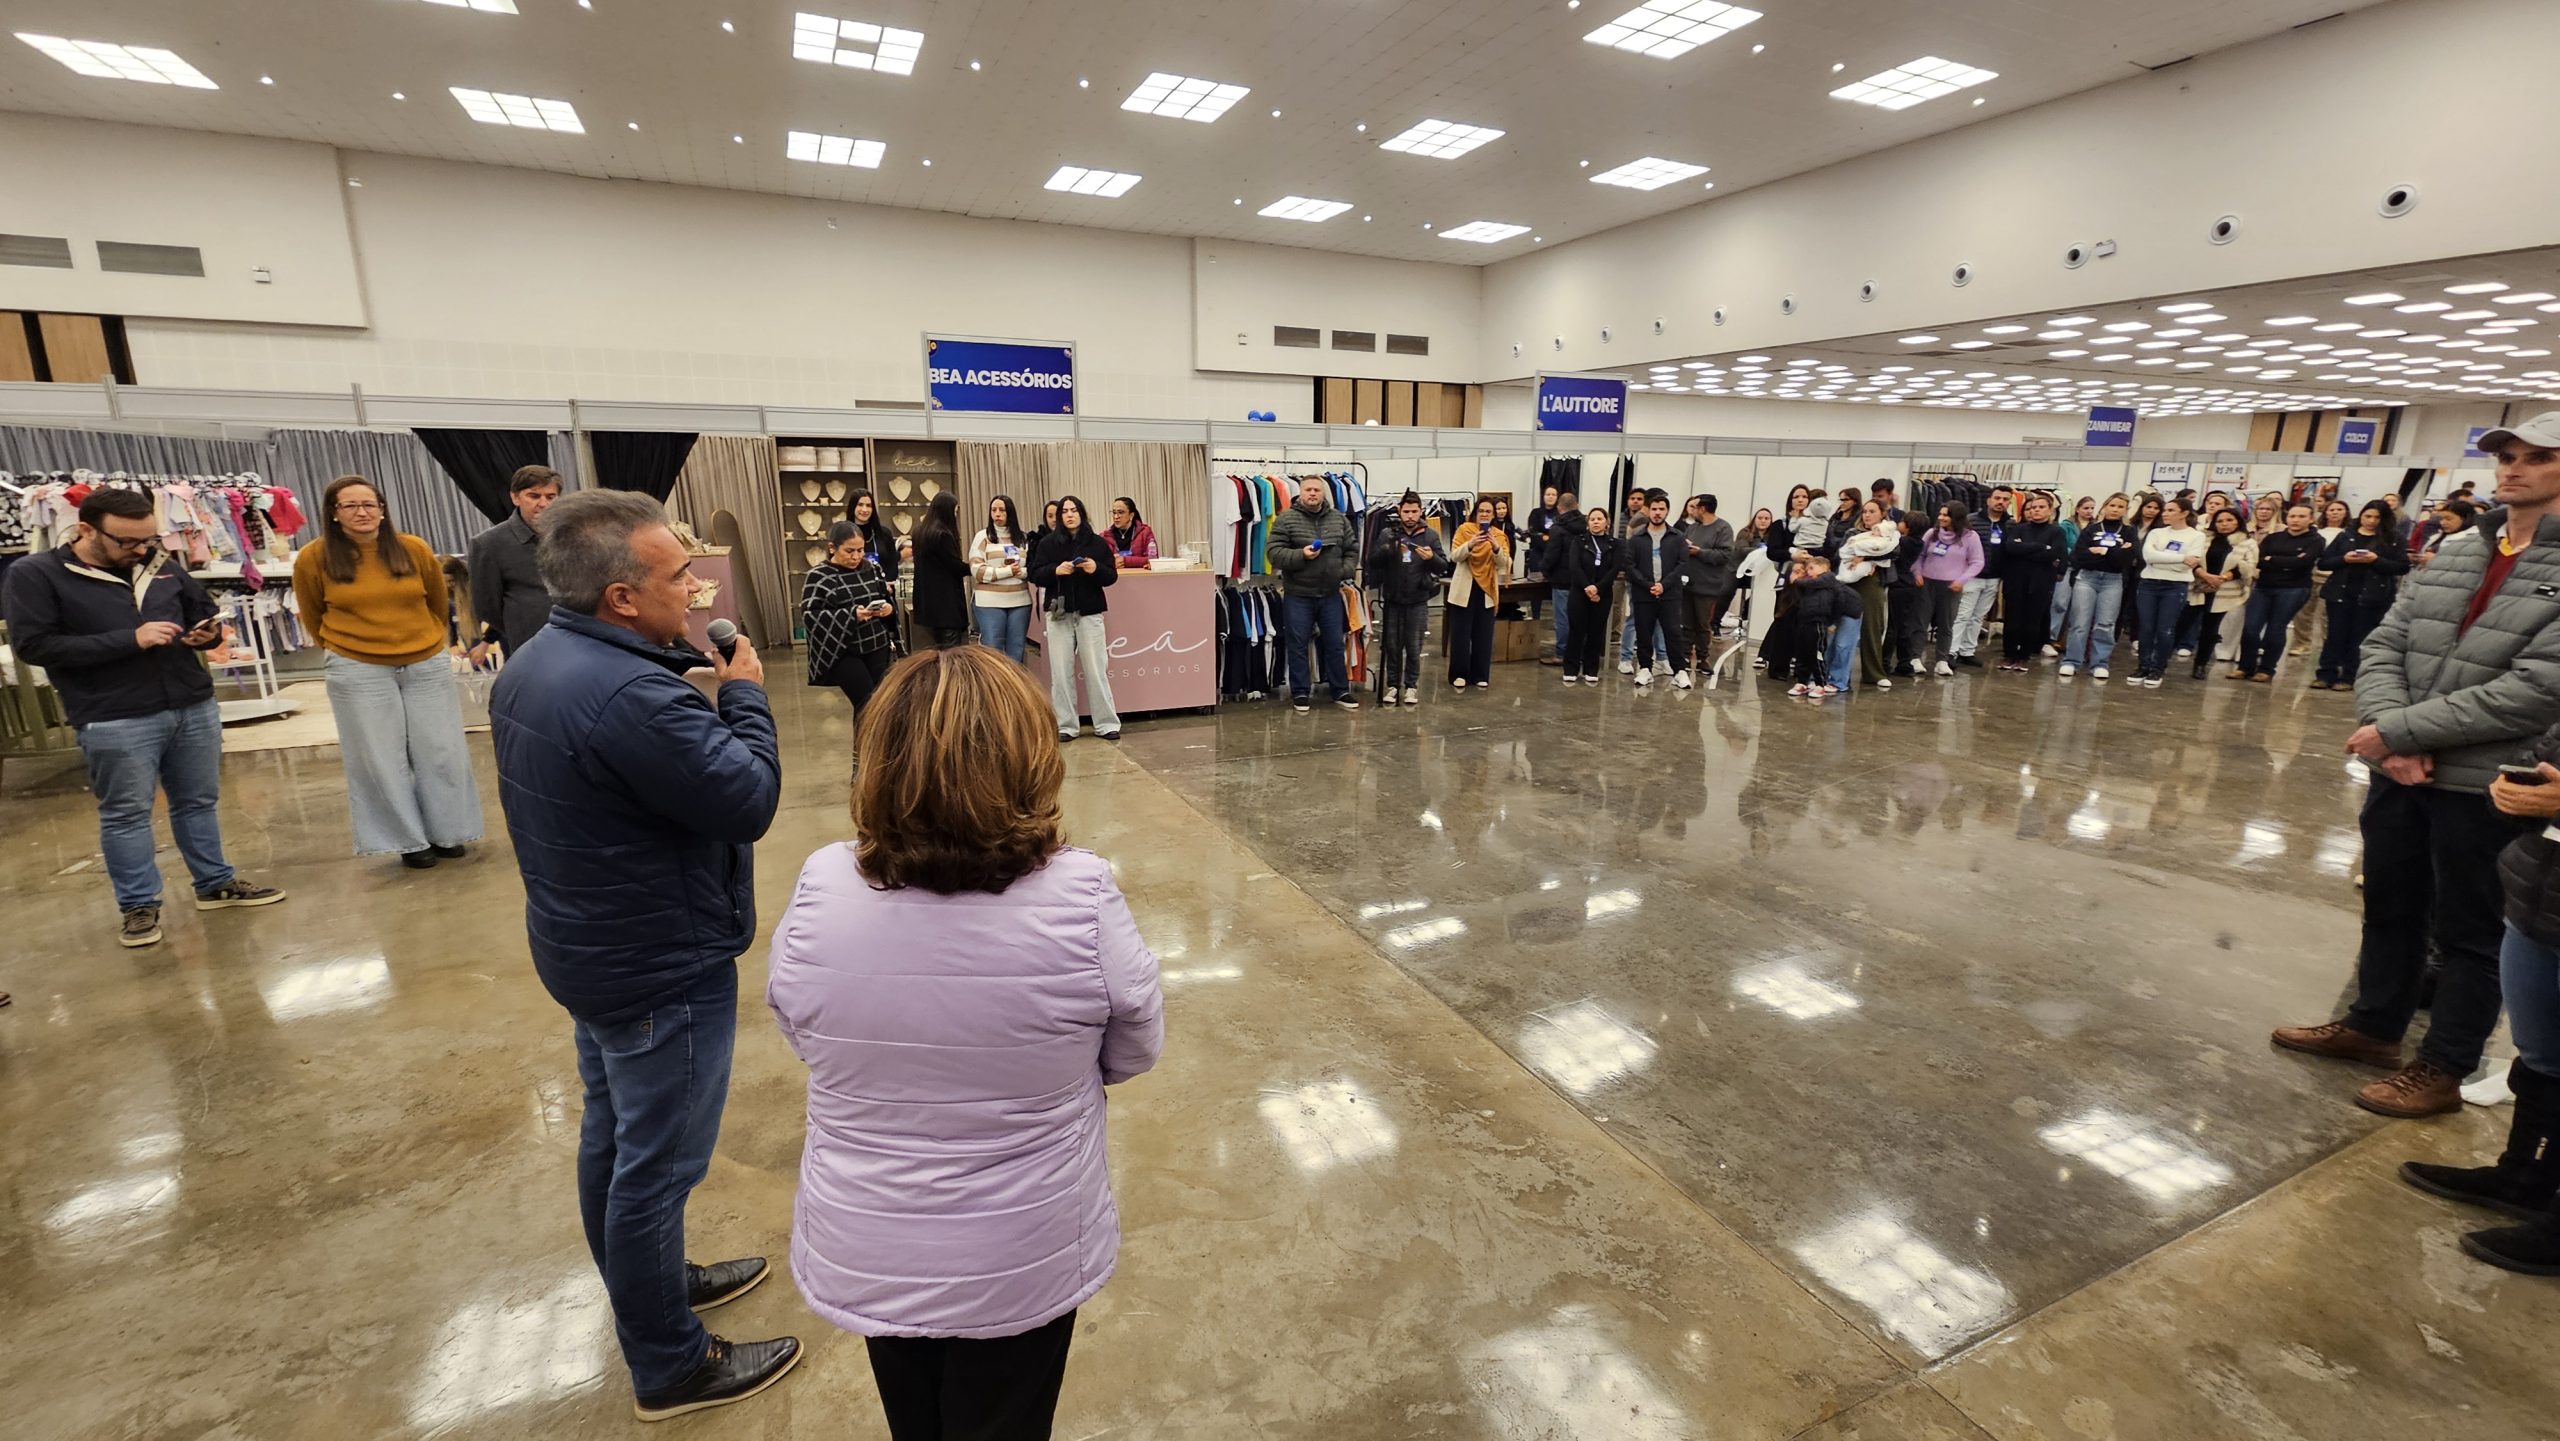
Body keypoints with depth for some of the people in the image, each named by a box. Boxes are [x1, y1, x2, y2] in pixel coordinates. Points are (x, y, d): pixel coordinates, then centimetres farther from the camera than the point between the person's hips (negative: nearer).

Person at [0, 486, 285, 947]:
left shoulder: (161, 567, 9)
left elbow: (204, 609, 22)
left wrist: (210, 632, -2)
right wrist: (130, 639, -19)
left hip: (194, 707, 4)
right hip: (114, 722, -4)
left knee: (199, 802, 14)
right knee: (125, 814, 4)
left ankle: (215, 884, 26)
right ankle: (137, 905, 15)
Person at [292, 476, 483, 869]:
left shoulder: (413, 549, -3)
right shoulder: (314, 558, -6)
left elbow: (438, 602, 12)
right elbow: (313, 615, 10)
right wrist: (343, 645, 17)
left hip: (428, 665, 1)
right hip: (359, 672, -1)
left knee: (440, 752, 7)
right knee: (381, 760, 4)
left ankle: (446, 832, 21)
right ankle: (409, 840, 16)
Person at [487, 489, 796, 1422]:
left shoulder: (540, 662, 2)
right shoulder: (630, 695, -32)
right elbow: (749, 800, -25)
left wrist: (695, 698, 0)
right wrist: (740, 695, -13)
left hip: (592, 946, 10)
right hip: (660, 965, -10)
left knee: (613, 1133, 24)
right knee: (659, 1162, 6)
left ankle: (648, 1283, 46)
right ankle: (671, 1367, 25)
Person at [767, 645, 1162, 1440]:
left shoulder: (821, 890, -21)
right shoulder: (1081, 894, -27)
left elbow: (804, 1038, -1)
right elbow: (1134, 1052, -10)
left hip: (863, 1253, 2)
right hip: (1021, 1259, -2)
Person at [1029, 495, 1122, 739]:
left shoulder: (1098, 542, 4)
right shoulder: (1048, 543, 5)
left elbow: (1112, 576, 4)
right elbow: (1036, 574, 2)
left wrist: (1095, 569, -17)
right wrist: (1056, 570, -17)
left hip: (1090, 613, -1)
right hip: (1059, 614, 1)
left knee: (1096, 669, 1)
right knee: (1061, 671, 3)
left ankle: (1106, 723, 7)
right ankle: (1065, 725, 10)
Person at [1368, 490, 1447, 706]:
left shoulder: (1430, 536, 2)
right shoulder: (1387, 533, 1)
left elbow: (1444, 567, -1)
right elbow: (1372, 561, -8)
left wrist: (1431, 557, -21)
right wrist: (1389, 550, -25)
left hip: (1418, 602, 0)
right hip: (1393, 600, 0)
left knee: (1414, 647, 5)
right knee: (1393, 646, 7)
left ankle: (1411, 686, 17)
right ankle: (1393, 685, 18)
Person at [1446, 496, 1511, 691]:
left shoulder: (1499, 535, 7)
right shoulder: (1464, 529, -1)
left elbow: (1504, 563, -5)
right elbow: (1455, 555, -13)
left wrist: (1496, 547, -23)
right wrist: (1470, 544, -30)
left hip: (1487, 589, 2)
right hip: (1464, 589, -2)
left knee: (1483, 635, 5)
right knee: (1460, 634, 0)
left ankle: (1480, 676, 13)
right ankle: (1459, 674, 9)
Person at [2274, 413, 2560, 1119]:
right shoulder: (2453, 550, 7)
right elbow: (2383, 646, 3)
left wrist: (2395, 730, -18)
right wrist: (2391, 734, -13)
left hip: (2488, 788, -5)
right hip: (2400, 771, 5)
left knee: (2467, 932, 10)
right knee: (2389, 908, 19)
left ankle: (2443, 1068, 25)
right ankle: (2373, 1026, 37)